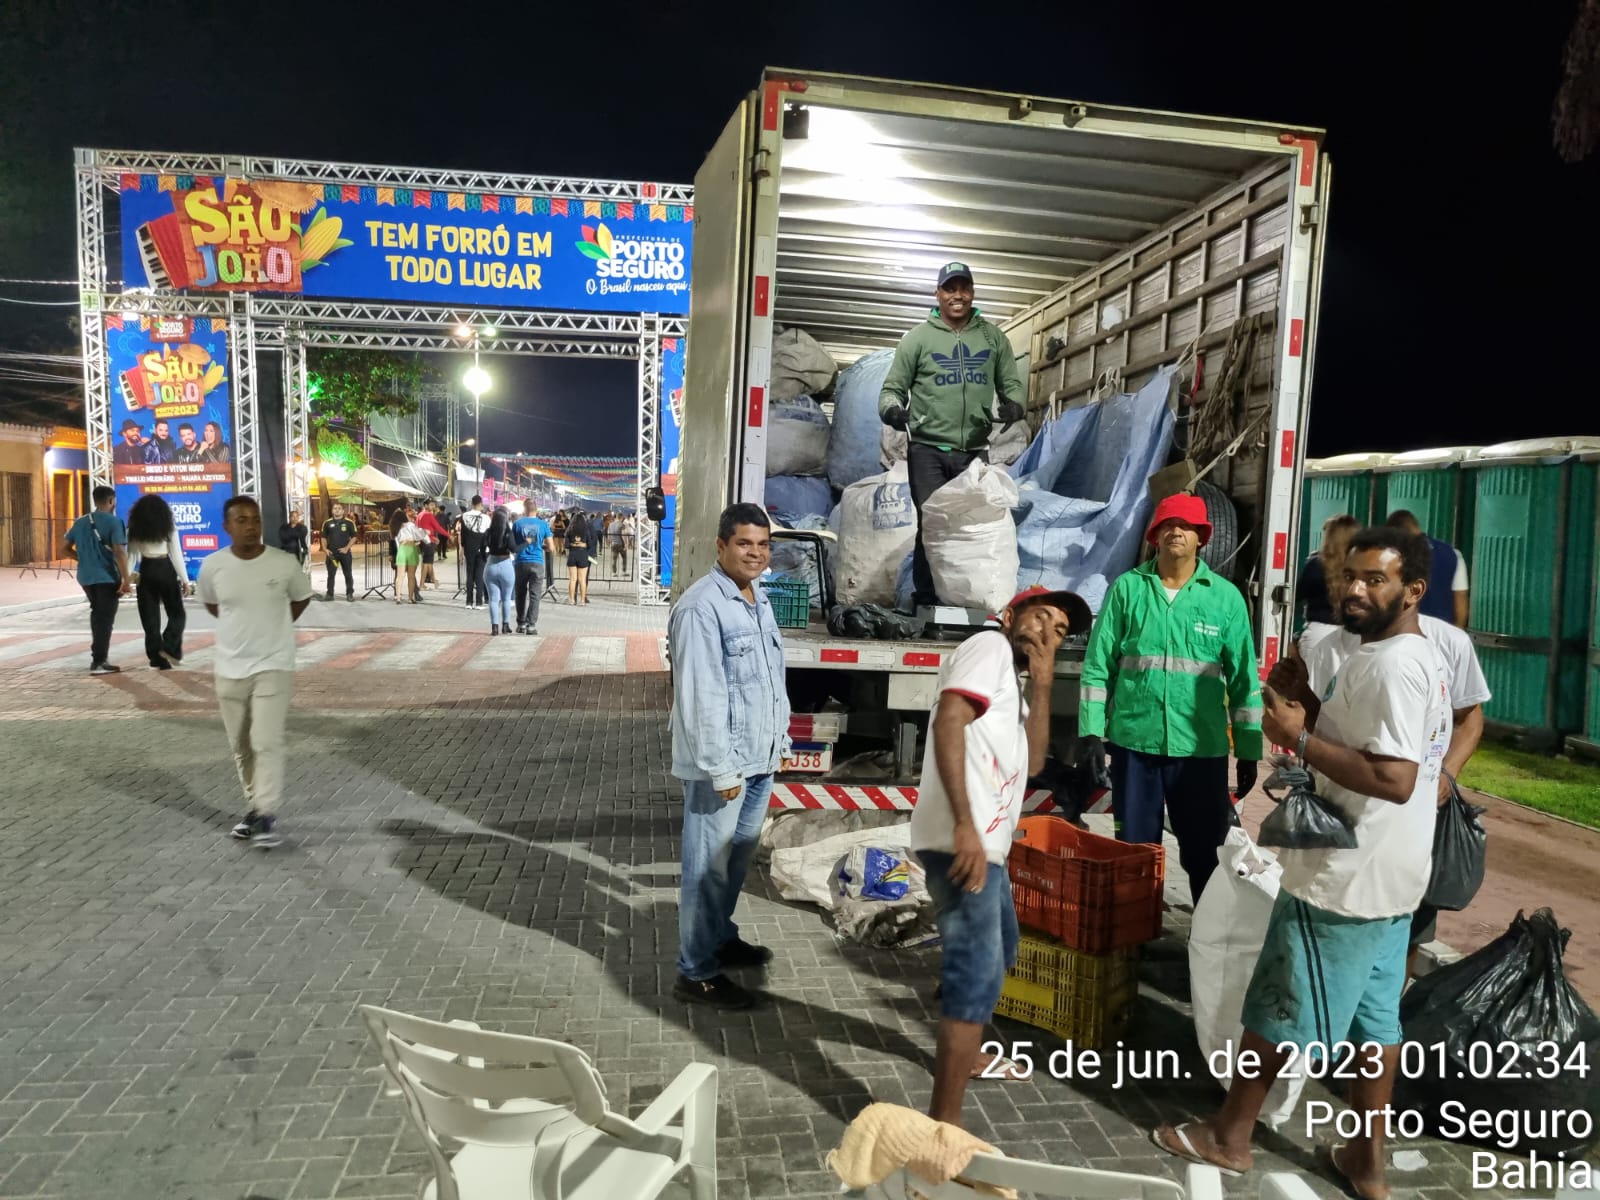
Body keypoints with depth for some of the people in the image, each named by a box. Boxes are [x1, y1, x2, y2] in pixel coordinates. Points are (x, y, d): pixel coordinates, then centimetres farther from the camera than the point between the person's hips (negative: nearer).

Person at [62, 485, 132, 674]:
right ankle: (98, 662, -1)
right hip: (106, 577, -7)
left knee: (97, 614, 22)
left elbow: (67, 549, 14)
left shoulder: (80, 522, 10)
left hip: (86, 576, 7)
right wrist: (127, 580, -17)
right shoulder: (113, 522, -11)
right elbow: (119, 552, -19)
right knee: (105, 617, -1)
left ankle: (98, 654, 30)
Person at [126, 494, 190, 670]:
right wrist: (184, 578, 0)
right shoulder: (168, 525, 1)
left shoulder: (134, 528, 7)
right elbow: (176, 553, -2)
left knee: (150, 617, 7)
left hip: (146, 571, 2)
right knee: (177, 613, 9)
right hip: (166, 570, -2)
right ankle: (169, 648, -10)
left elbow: (131, 554, 2)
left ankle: (159, 659, 6)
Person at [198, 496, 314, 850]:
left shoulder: (284, 564, -10)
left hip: (273, 665, -3)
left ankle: (267, 815, -3)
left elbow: (302, 598, 10)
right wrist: (240, 626, 9)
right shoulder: (212, 566, -5)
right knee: (241, 747, 12)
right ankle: (253, 806, 27)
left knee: (268, 742, -11)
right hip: (230, 668, 3)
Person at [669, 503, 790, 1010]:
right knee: (709, 865, 1)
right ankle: (697, 973, 12)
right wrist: (720, 768, -22)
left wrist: (780, 737, 18)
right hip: (723, 761, -9)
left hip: (761, 757, 9)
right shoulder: (701, 607, -19)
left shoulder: (760, 599, 11)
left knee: (738, 858, 21)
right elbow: (700, 696, -22)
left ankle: (720, 937, 39)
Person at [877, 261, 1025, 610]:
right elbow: (893, 387, 5)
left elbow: (1011, 383, 13)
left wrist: (1014, 404, -10)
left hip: (975, 451, 3)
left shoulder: (992, 337, 11)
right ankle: (926, 602, 3)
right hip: (928, 450, -2)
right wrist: (892, 409, -18)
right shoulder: (918, 338, 4)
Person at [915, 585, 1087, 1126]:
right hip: (962, 840, -11)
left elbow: (1031, 762, 13)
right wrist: (965, 825, -28)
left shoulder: (1012, 679, 24)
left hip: (986, 841, 11)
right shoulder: (990, 646, -6)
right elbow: (948, 723, -22)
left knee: (998, 951, 28)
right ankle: (943, 1125, -7)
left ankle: (963, 1054, 47)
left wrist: (1042, 684, 5)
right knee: (977, 973, -12)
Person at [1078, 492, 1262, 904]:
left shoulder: (1226, 597, 2)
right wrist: (1091, 731, -3)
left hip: (1202, 749, 0)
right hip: (1133, 743, 0)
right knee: (1134, 850, 12)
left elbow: (1244, 680, 4)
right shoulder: (1127, 588, 1)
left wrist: (1248, 752, 3)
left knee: (1206, 852, 8)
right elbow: (1097, 666, 2)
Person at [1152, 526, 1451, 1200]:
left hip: (1342, 879, -10)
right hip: (1385, 876, 10)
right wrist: (1309, 704, 5)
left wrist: (1300, 739, -23)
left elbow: (1394, 778, -30)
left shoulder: (1390, 666, -22)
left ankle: (1229, 1136, 20)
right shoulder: (1414, 657, 12)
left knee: (1276, 1008, 5)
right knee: (1374, 1017, 16)